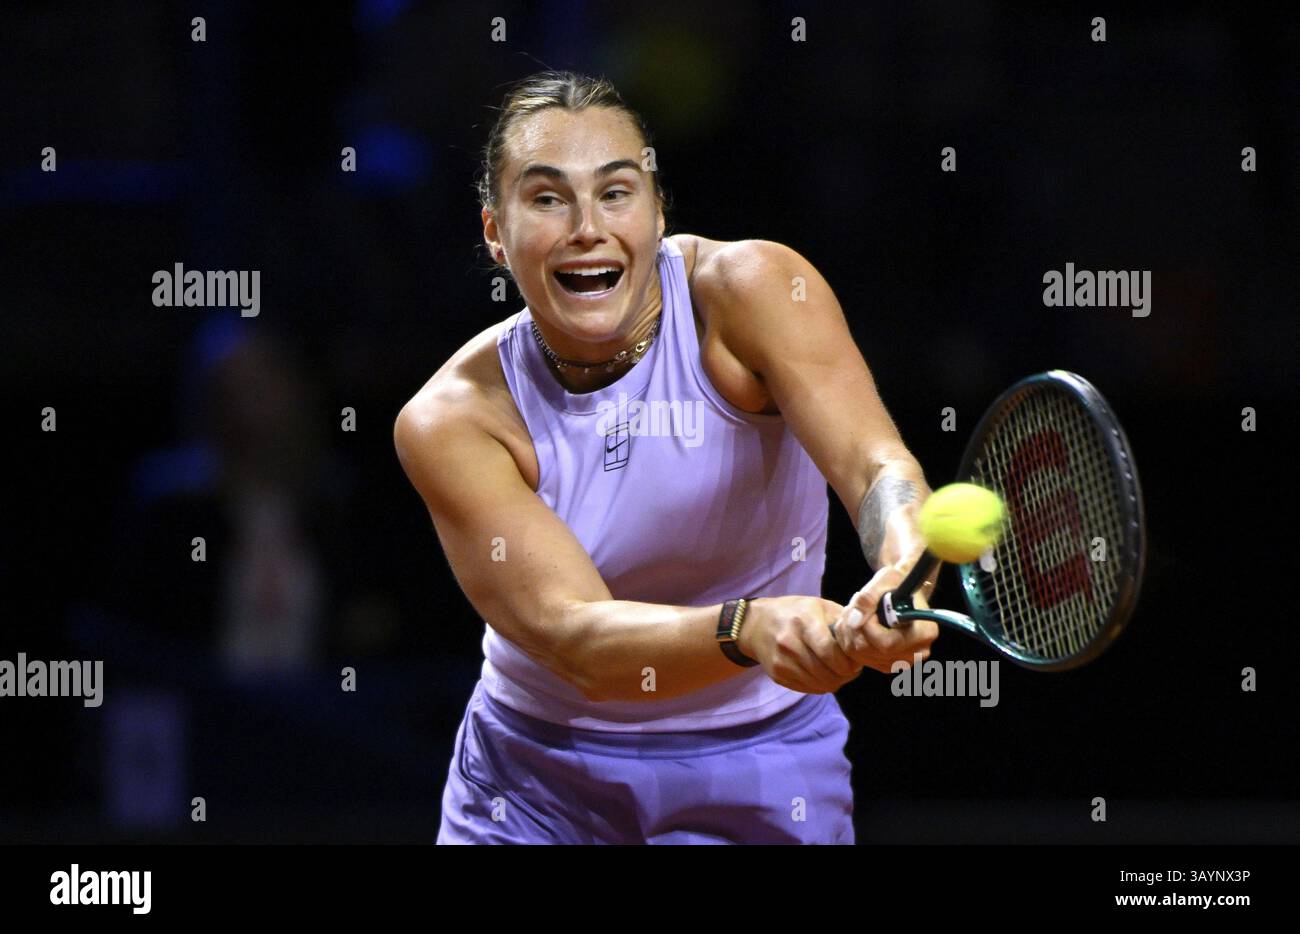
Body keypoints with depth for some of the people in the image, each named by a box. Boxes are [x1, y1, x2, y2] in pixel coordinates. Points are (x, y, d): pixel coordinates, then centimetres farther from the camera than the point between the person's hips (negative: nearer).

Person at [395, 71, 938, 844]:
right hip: (533, 777, 0)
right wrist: (751, 629, -49)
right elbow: (570, 635, -29)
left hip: (752, 781, 0)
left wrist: (905, 573, -56)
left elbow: (874, 463, -32)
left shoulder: (751, 287, -19)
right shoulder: (450, 421, -18)